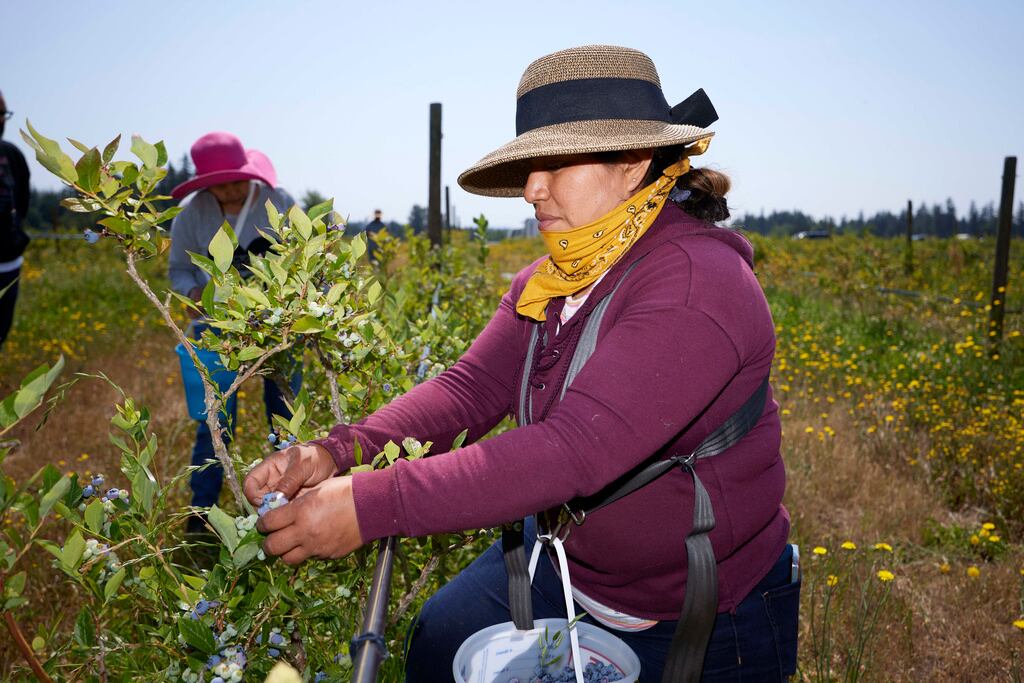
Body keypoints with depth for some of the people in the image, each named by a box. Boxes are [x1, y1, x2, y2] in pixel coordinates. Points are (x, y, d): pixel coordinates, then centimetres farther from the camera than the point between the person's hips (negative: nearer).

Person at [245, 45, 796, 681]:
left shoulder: (696, 283, -28)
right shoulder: (548, 283, -2)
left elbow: (577, 449, -37)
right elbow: (469, 389, -9)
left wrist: (373, 506, -39)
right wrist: (337, 453, -25)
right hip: (565, 565, 6)